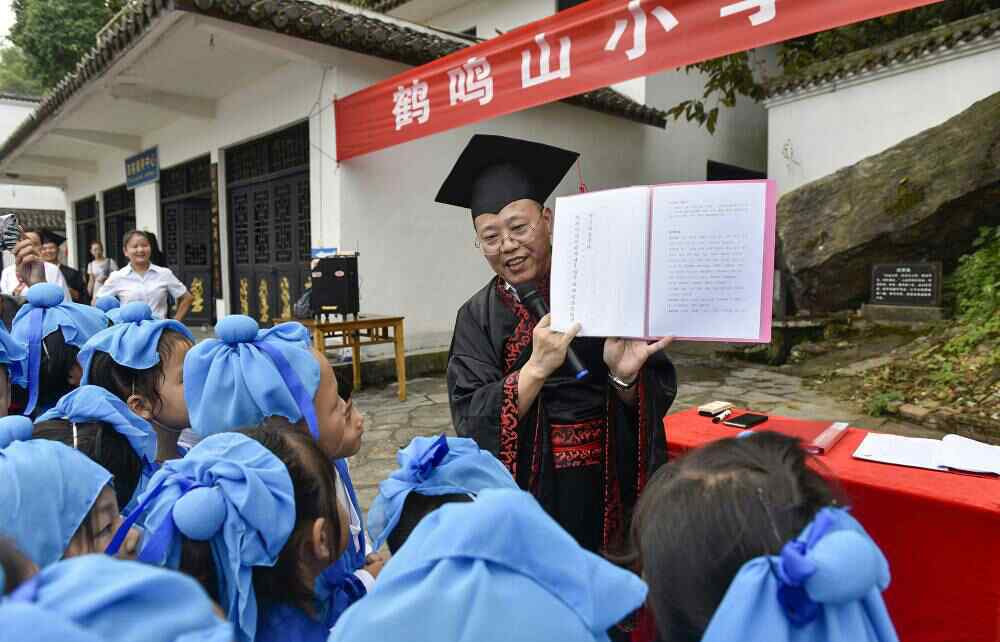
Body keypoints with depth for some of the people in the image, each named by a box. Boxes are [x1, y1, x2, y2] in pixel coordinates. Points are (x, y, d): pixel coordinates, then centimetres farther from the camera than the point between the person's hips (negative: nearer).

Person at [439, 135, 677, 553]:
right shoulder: (479, 318, -3)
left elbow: (658, 399, -4)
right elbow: (471, 422, -14)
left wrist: (625, 378, -25)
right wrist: (537, 368, -27)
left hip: (611, 489, 0)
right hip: (528, 490, 0)